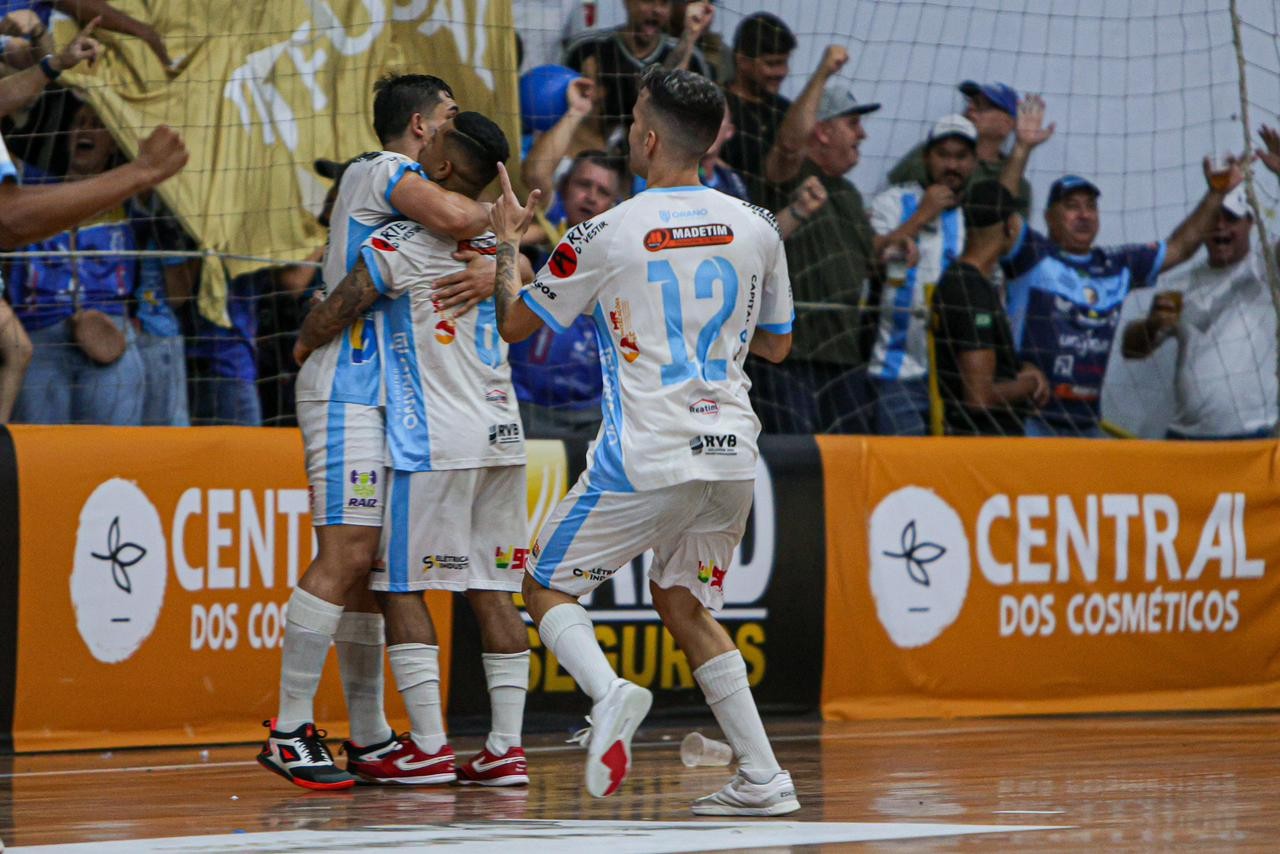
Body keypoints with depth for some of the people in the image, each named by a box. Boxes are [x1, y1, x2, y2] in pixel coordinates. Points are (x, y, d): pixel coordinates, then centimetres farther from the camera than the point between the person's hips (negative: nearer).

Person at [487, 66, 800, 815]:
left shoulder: (607, 236, -7)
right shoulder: (756, 228, 5)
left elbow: (515, 324, 6)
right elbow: (778, 344, 19)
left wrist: (506, 243, 21)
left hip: (646, 458, -5)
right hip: (732, 453, 5)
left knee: (549, 586, 11)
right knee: (684, 605, 22)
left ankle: (610, 692, -20)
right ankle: (763, 778, 11)